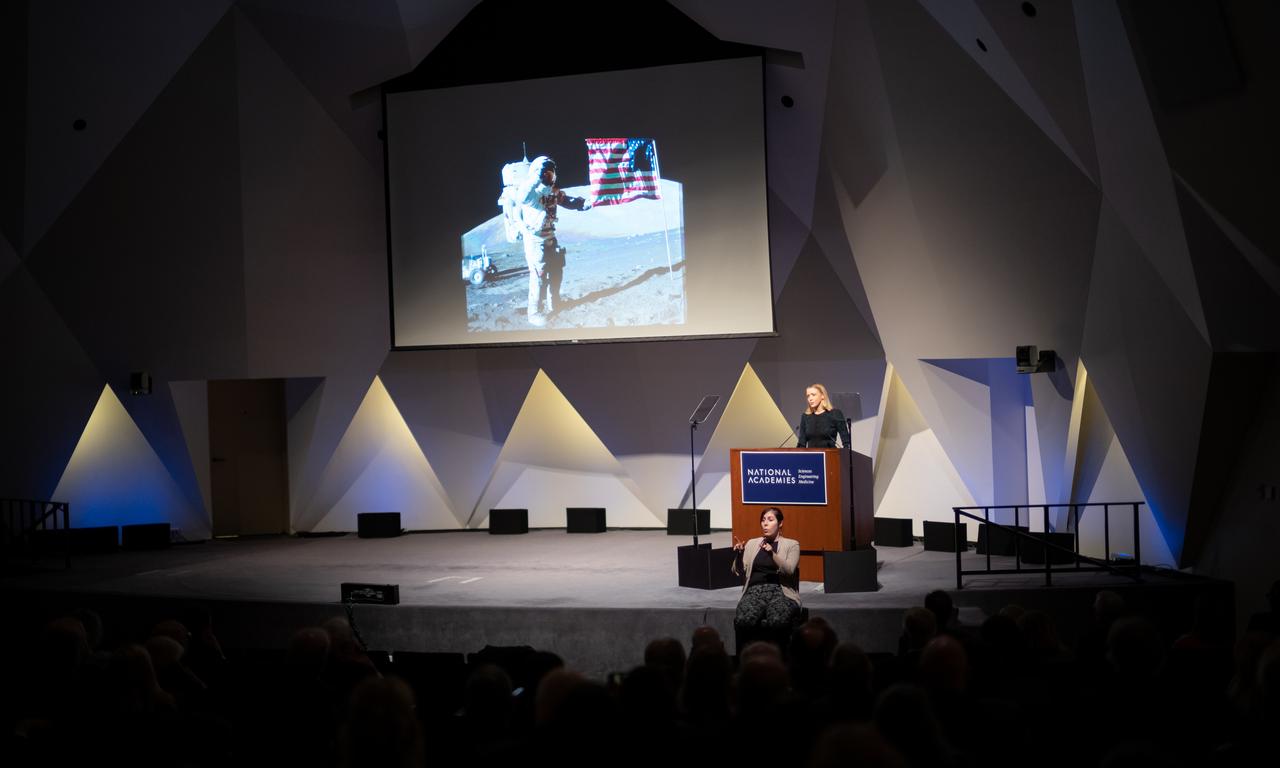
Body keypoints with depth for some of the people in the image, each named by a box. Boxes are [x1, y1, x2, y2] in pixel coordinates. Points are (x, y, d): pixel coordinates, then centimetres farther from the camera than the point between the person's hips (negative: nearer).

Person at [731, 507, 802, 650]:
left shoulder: (791, 544, 12)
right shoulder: (752, 543, 20)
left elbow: (789, 570, -5)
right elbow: (738, 573, 14)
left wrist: (772, 553, -20)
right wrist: (738, 555, -6)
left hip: (780, 590, -2)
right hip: (755, 590, 2)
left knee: (778, 621, -37)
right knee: (743, 620, -33)